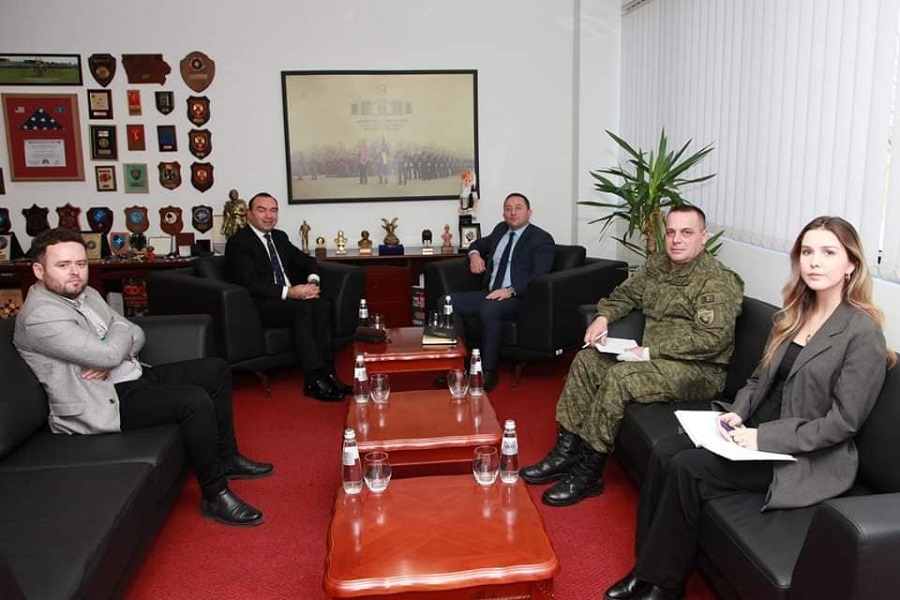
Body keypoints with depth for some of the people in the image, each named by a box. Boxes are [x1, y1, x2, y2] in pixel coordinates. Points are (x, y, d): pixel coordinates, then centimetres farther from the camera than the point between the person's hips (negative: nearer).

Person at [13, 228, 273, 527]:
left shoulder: (85, 293, 10)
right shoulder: (40, 315, -19)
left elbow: (136, 335, 10)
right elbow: (109, 353, -26)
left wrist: (108, 360, -12)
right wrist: (120, 328, -3)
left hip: (132, 377, 10)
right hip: (103, 401, -10)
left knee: (217, 369, 6)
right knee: (195, 401, -27)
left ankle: (226, 457, 17)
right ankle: (215, 495, -12)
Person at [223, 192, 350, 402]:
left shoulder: (280, 237, 20)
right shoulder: (238, 242, -4)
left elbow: (307, 261, 19)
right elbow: (250, 283, -16)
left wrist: (313, 281, -5)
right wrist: (288, 292, -26)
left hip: (292, 296, 7)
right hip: (260, 306, -6)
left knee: (322, 305, -23)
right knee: (303, 308, -32)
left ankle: (326, 372, -24)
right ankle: (313, 380, -31)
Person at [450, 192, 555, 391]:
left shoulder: (542, 239, -2)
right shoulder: (501, 229, 18)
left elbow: (539, 277, -14)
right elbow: (478, 244, 36)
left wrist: (510, 291, -29)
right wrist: (474, 254, 11)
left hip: (518, 298, -7)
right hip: (489, 294, 7)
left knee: (488, 308, -38)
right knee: (447, 302, -14)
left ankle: (489, 371, -24)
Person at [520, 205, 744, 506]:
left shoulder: (718, 281, -15)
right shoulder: (658, 264, 11)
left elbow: (712, 338, -24)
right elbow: (625, 293, 24)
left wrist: (649, 351, -25)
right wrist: (603, 316, 2)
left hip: (699, 370, -9)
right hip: (654, 357, 9)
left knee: (619, 377, -29)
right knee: (586, 360, -4)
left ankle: (588, 472, -18)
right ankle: (566, 451, -4)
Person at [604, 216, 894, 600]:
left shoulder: (863, 333, -14)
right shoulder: (793, 314, 9)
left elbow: (842, 423, -17)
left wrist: (764, 437, -21)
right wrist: (738, 412, -5)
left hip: (808, 457, -7)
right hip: (760, 432, 7)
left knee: (687, 468, -22)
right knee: (664, 452, -13)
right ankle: (648, 568, -5)